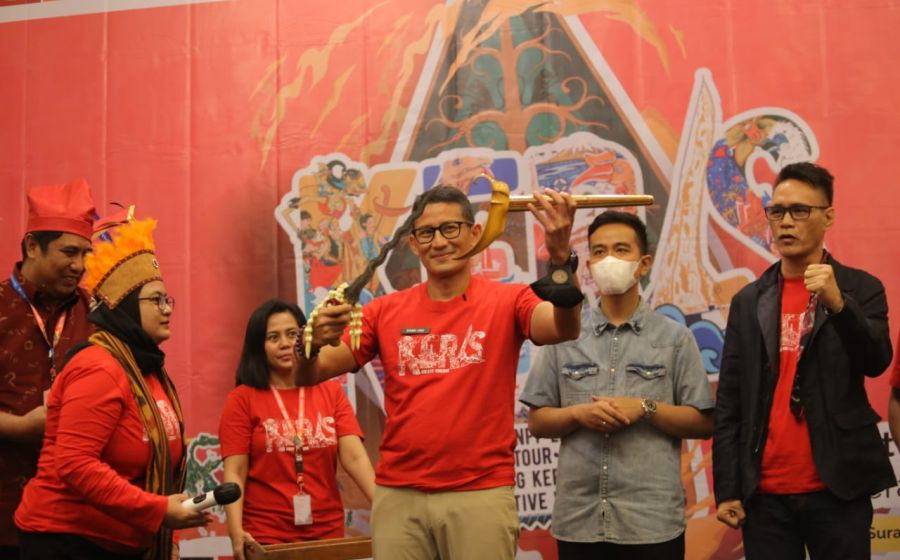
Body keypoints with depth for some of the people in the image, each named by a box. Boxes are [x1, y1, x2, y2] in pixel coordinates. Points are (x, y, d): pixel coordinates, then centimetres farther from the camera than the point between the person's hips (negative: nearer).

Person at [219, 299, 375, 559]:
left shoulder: (331, 393, 5)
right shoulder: (242, 399, -3)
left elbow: (354, 457, -5)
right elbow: (234, 473, -8)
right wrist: (236, 532, -22)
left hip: (328, 532, 3)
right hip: (265, 538, -3)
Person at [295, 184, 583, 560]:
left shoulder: (507, 301, 0)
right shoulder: (386, 311, 6)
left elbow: (564, 329, -20)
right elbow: (308, 377, 2)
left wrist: (560, 257, -38)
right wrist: (314, 342, -21)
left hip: (481, 494, -2)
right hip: (397, 495, 3)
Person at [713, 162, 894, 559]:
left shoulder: (860, 288, 3)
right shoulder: (748, 301, 9)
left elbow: (876, 361, -11)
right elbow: (729, 403, 6)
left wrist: (838, 303, -27)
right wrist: (726, 490, 1)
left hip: (836, 489, -2)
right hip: (765, 493, 2)